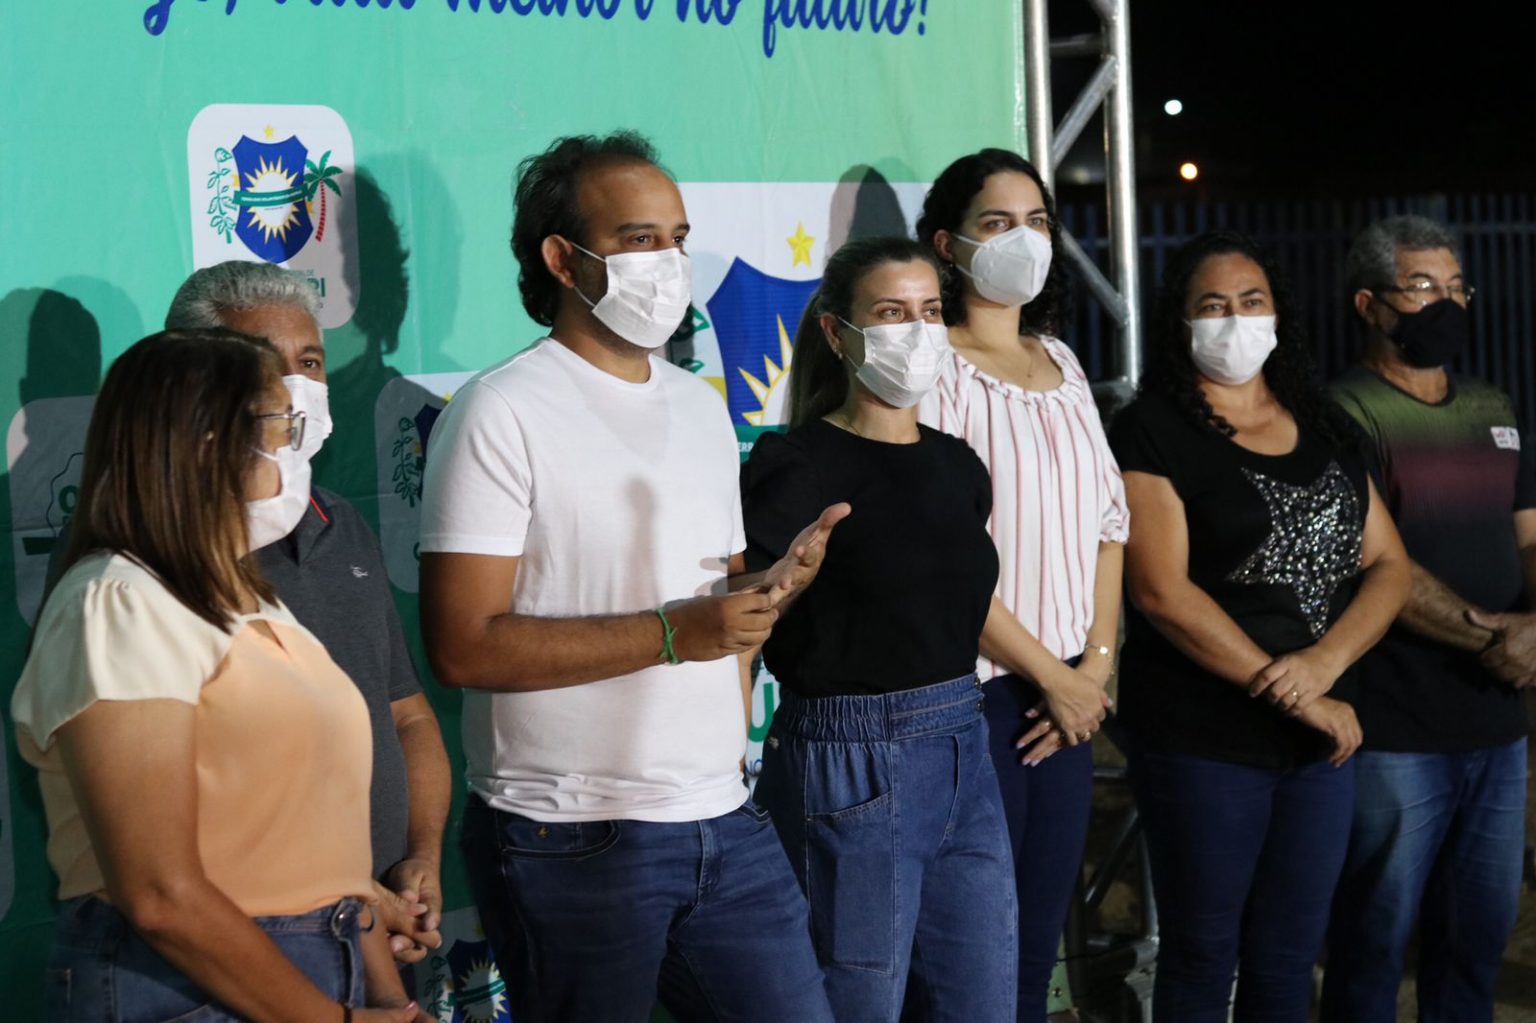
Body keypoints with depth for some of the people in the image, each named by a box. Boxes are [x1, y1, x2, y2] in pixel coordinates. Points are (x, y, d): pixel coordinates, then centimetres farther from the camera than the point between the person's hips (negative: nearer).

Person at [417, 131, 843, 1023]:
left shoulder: (702, 406, 15)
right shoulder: (503, 414, -9)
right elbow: (464, 646, -17)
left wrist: (775, 586, 1)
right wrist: (673, 634, -20)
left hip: (724, 820, 7)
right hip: (574, 840, -6)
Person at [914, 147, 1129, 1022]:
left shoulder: (1059, 362, 13)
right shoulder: (934, 367, -9)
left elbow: (1108, 515, 12)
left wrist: (1097, 662, 0)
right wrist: (1049, 673, -10)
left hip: (1070, 699, 6)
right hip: (976, 691, -6)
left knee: (1039, 950, 12)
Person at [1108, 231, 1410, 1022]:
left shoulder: (1326, 430, 11)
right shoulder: (1150, 434, -7)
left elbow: (1389, 565, 7)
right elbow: (1162, 593, -16)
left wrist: (1325, 664, -12)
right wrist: (1286, 693, -16)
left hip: (1323, 736, 5)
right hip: (1203, 741, -5)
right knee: (1203, 957, 6)